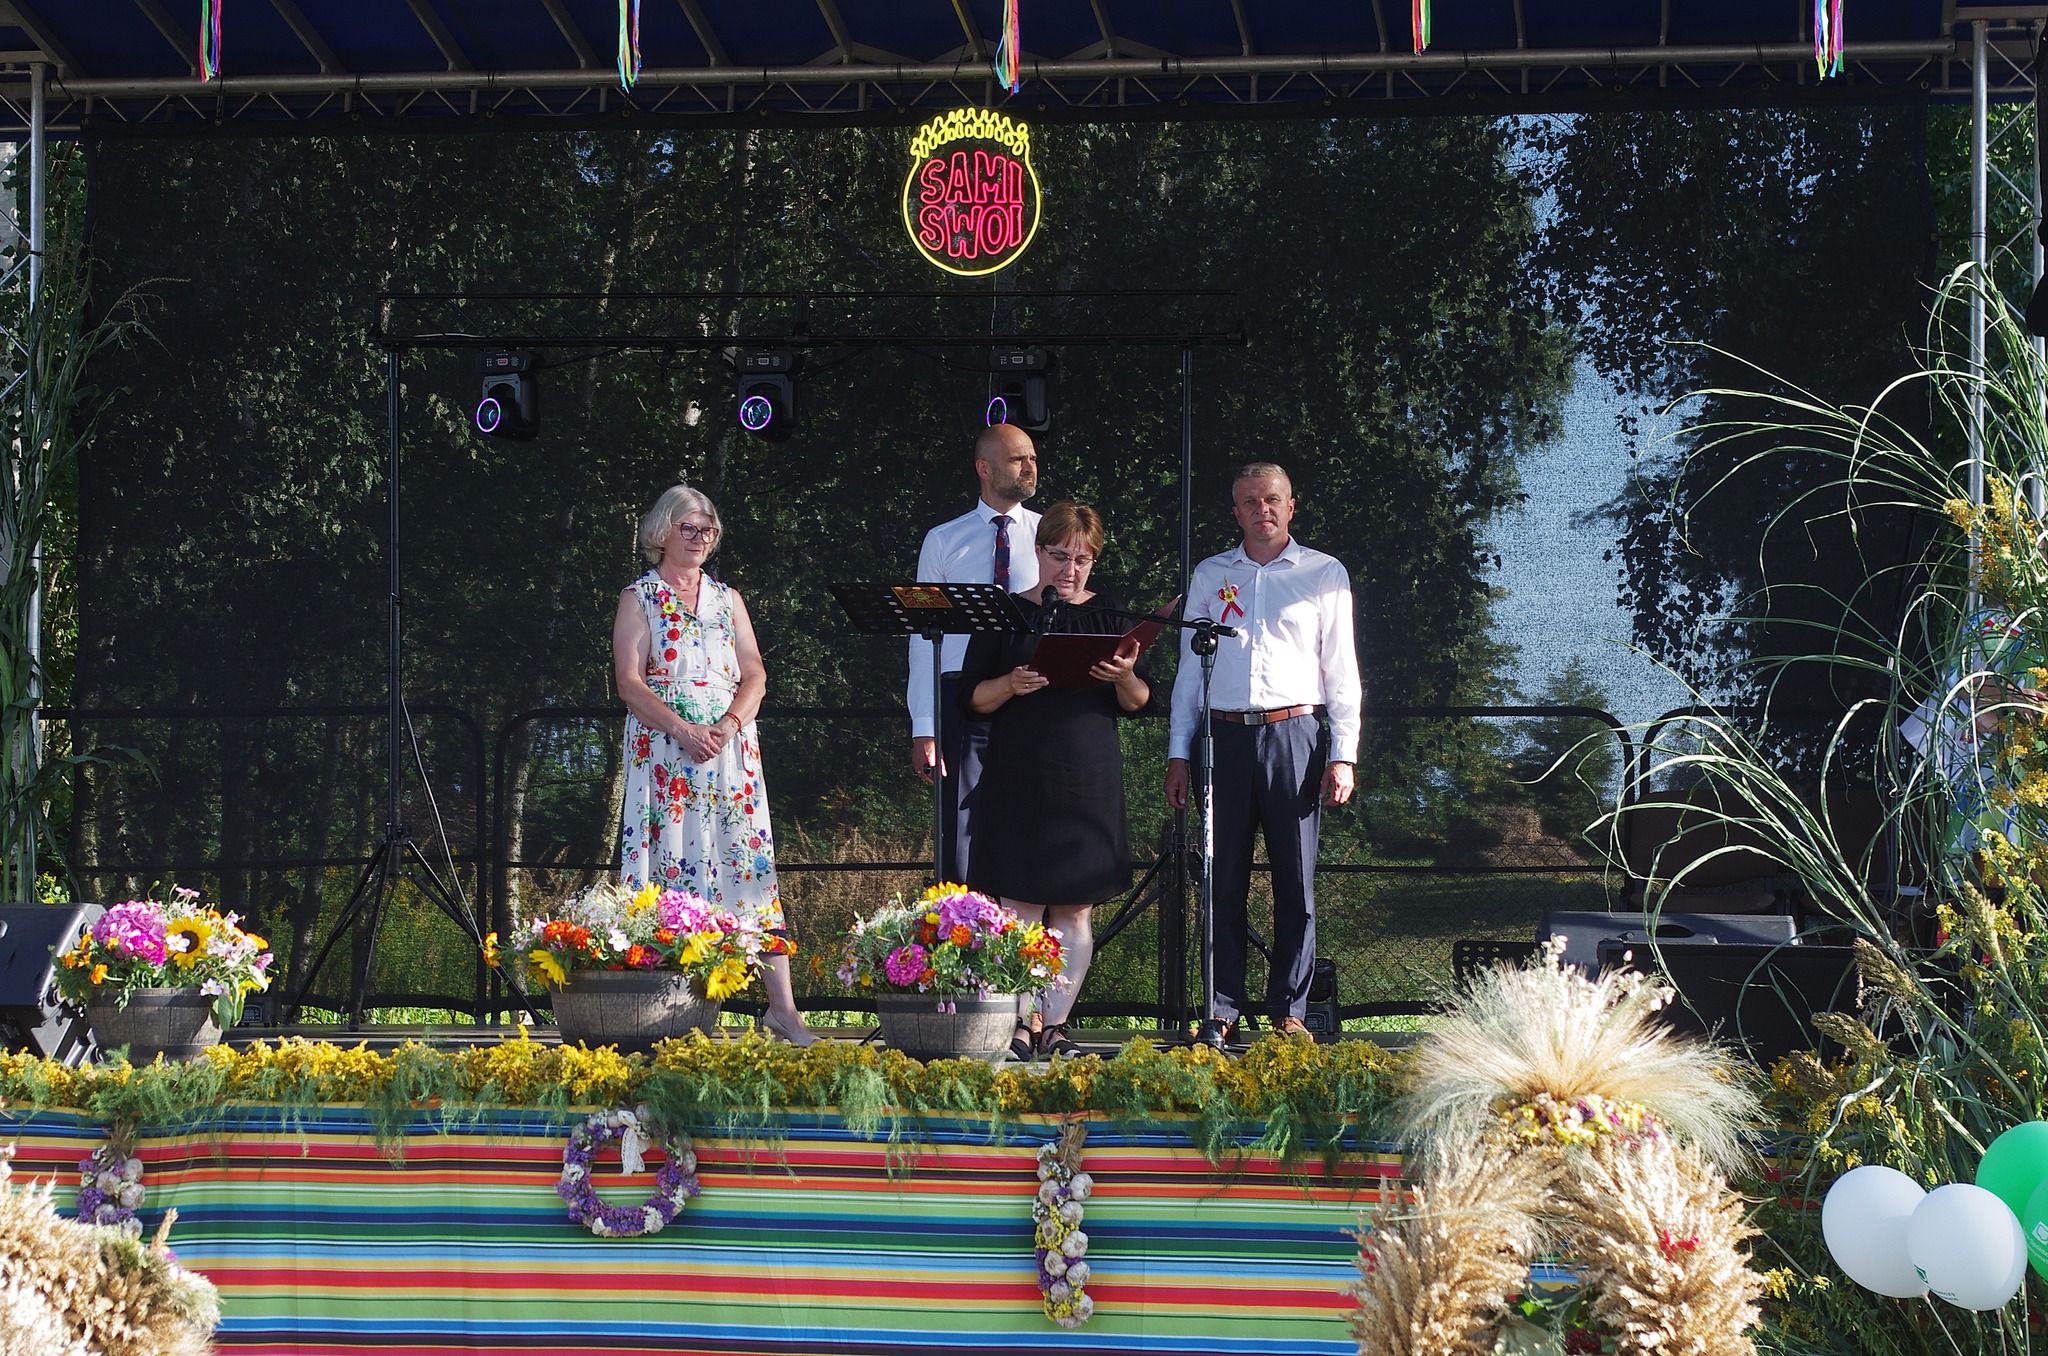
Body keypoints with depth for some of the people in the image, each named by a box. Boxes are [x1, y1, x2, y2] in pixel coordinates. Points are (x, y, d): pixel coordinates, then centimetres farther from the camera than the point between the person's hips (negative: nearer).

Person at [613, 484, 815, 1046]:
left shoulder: (727, 599, 16)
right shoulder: (639, 599, 5)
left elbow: (755, 675, 10)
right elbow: (630, 682, -5)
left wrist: (731, 723, -10)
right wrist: (683, 730, -18)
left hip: (730, 750, 3)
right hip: (664, 753, -3)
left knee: (750, 863, -4)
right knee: (671, 866, -7)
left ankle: (782, 1006, -7)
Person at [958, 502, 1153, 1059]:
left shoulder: (1109, 614, 9)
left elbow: (1138, 702, 8)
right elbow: (973, 696, 5)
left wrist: (1126, 676, -14)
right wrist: (1011, 685, -15)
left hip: (1089, 778, 1)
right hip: (1019, 777, -1)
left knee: (1075, 910, 1)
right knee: (1021, 905, -6)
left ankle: (1056, 1025, 5)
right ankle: (1021, 1024, -4)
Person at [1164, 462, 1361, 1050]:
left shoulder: (1324, 574, 9)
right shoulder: (1210, 576, 14)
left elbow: (1342, 670, 7)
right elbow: (1189, 667, 15)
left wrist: (1343, 754, -2)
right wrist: (1177, 754, 8)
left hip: (1295, 735, -1)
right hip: (1226, 737, 1)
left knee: (1296, 881, -1)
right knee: (1223, 880, -1)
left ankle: (1288, 1011, 4)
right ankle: (1221, 1013, 2)